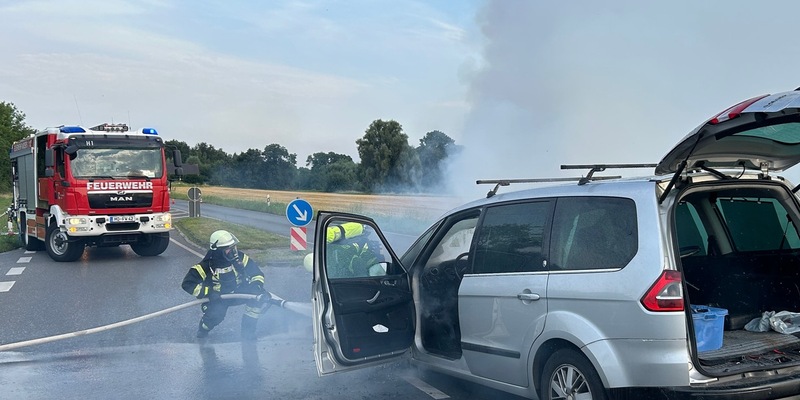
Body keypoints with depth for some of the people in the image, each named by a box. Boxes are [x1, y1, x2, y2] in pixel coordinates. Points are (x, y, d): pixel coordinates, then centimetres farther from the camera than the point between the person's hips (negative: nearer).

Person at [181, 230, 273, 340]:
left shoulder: (239, 258, -12)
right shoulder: (206, 266, -21)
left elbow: (256, 272, -3)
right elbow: (187, 283, -23)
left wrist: (257, 285, -22)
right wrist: (207, 293, -33)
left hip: (238, 292, 3)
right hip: (216, 297, -3)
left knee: (263, 297, -20)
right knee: (215, 314, -36)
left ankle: (248, 331, -3)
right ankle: (203, 329, 3)